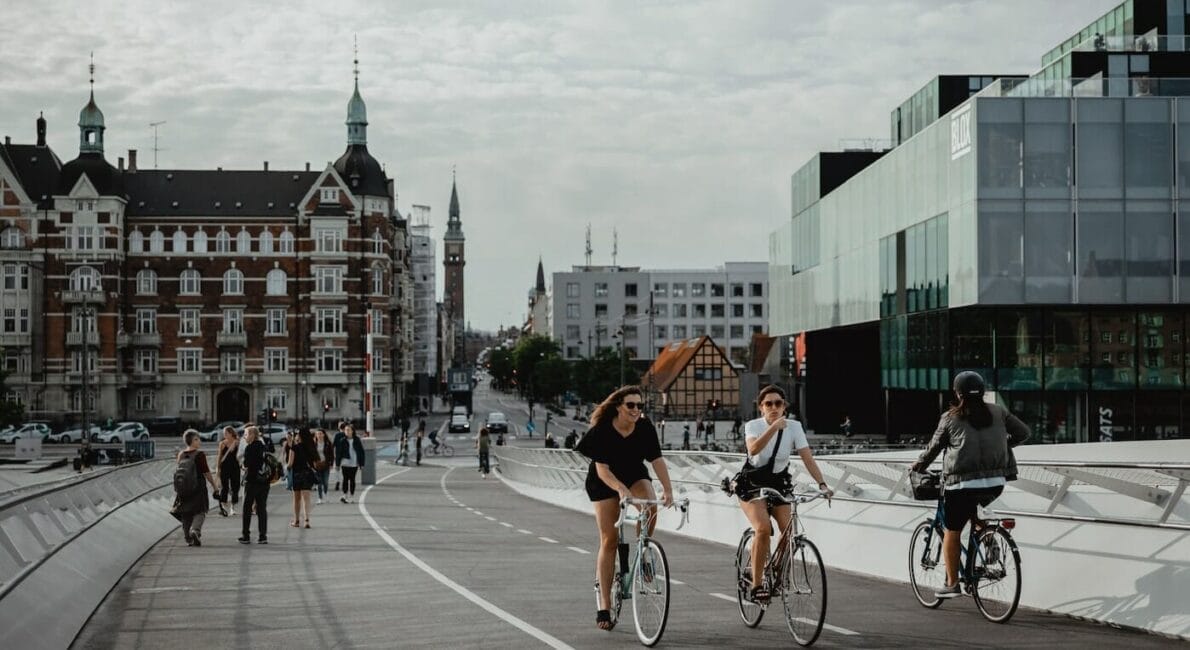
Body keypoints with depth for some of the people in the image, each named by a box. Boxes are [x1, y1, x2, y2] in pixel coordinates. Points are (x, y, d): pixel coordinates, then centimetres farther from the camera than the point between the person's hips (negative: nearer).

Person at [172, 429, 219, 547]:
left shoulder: (181, 455, 6)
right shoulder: (199, 454, -11)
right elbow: (206, 472, -11)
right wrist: (214, 484, 0)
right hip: (198, 487, -5)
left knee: (186, 513, 12)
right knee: (200, 511, 2)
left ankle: (188, 538, 12)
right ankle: (195, 530, -24)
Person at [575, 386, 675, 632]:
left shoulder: (645, 427, -16)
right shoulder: (602, 430, -25)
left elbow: (657, 459, -18)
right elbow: (602, 469, -30)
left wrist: (668, 489, -32)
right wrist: (621, 489, -46)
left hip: (635, 476, 2)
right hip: (605, 482, -2)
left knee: (650, 507, -32)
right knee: (609, 540, -7)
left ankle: (644, 556, -7)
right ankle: (603, 607, -2)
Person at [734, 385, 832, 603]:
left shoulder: (794, 427, -8)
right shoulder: (753, 425, -14)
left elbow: (807, 458, -15)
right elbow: (753, 449, -36)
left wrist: (822, 484, -28)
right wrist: (774, 427, -46)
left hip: (778, 483, 3)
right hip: (752, 484, -3)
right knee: (763, 528, -27)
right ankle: (757, 584, -20)